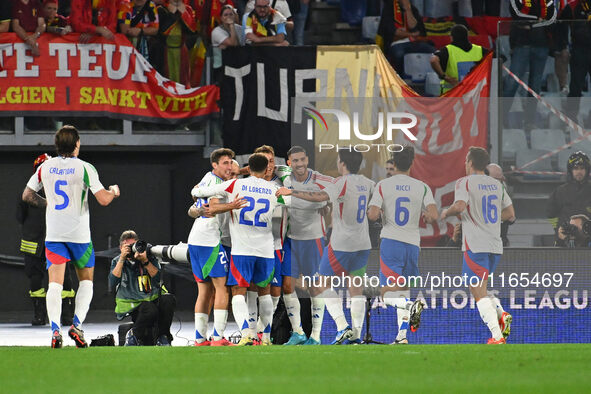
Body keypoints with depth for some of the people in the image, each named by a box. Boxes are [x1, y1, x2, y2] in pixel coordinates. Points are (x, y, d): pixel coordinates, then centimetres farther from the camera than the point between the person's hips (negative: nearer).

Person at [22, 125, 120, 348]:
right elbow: (103, 200, -11)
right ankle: (77, 324, -3)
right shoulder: (84, 168, -8)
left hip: (53, 233, 2)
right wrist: (114, 191, 11)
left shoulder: (45, 167, 3)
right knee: (86, 280, 14)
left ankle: (55, 328, -21)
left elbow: (27, 196, 11)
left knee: (55, 283, -3)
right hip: (79, 233, -2)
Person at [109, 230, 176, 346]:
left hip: (154, 298, 3)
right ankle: (134, 336, -11)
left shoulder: (150, 257, 7)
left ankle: (163, 337, -14)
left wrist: (145, 261, -18)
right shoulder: (117, 262, 6)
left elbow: (158, 279, -6)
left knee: (168, 300, -30)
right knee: (150, 310, -36)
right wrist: (122, 259, -14)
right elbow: (112, 283, -11)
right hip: (133, 305, -3)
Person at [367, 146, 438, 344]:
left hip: (390, 242, -3)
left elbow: (373, 215, -12)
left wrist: (372, 213, 12)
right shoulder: (422, 187, 3)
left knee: (388, 294, -5)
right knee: (403, 289, 15)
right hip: (413, 244, 3)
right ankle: (402, 335, 11)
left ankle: (411, 306, -35)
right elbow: (433, 216, -8)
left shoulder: (383, 185, -2)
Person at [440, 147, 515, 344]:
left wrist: (447, 212, -2)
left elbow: (460, 205, -22)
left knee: (478, 292, -6)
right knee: (481, 288, 22)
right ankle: (501, 314, -3)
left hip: (475, 245, -7)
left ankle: (497, 336, -16)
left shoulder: (465, 182, -5)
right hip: (495, 245, 7)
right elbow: (510, 214, 17)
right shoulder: (497, 184, 15)